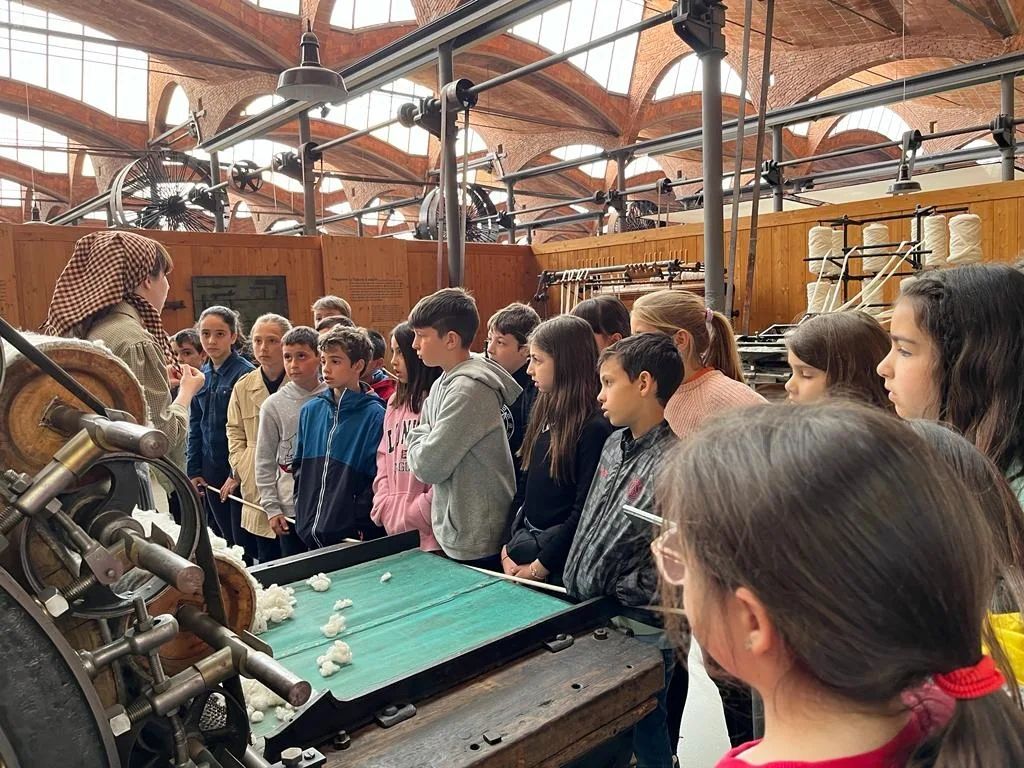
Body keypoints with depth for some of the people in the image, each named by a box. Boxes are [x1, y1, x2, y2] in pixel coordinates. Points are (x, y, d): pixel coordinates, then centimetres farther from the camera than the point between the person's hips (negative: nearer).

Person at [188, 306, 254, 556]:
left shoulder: (245, 373, -11)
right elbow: (195, 426, 14)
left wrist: (236, 473, -15)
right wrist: (194, 470, 9)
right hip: (210, 470, 6)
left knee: (243, 541, 1)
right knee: (224, 539, 13)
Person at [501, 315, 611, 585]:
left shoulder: (595, 428, -19)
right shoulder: (545, 413, 4)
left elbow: (585, 510, -19)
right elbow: (525, 484, 7)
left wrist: (539, 567, -13)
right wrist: (508, 549, 1)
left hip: (560, 561, -7)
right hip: (525, 541, 7)